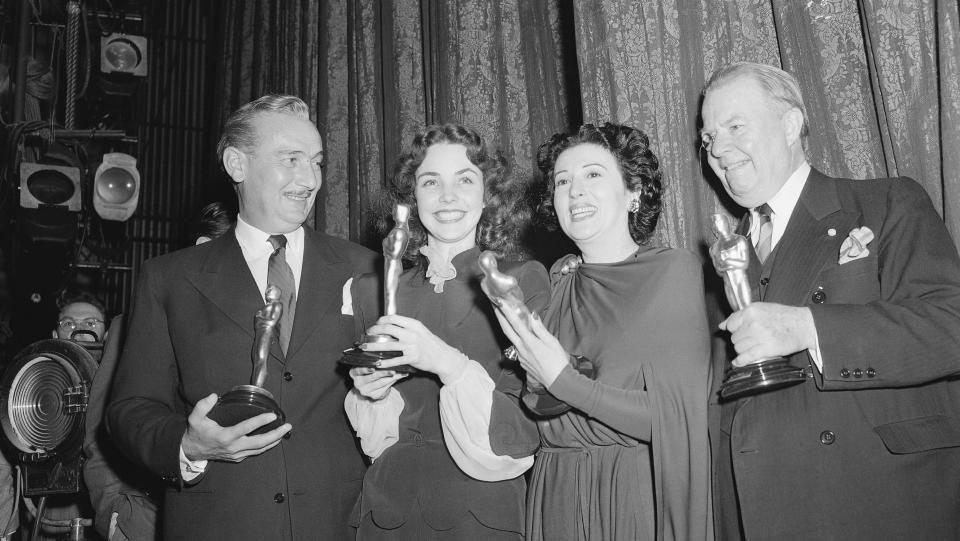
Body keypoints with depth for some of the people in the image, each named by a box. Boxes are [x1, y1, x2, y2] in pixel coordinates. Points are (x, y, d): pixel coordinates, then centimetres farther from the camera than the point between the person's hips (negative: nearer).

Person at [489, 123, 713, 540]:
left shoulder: (673, 269, -7)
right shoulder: (556, 280, 5)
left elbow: (679, 415, -16)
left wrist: (563, 381, -18)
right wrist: (533, 386, -10)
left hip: (642, 497, -4)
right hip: (556, 500, 4)